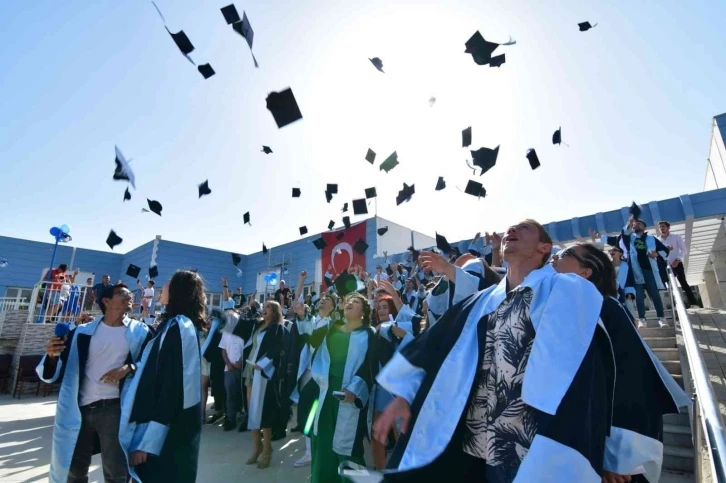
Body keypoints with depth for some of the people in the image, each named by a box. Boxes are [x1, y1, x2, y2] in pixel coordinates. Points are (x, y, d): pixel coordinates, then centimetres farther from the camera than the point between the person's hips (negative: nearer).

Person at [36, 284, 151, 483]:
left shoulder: (140, 332, -2)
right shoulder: (83, 331, 3)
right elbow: (57, 372, 6)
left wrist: (129, 368, -19)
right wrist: (52, 356, -14)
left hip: (114, 408, -2)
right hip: (80, 409, 2)